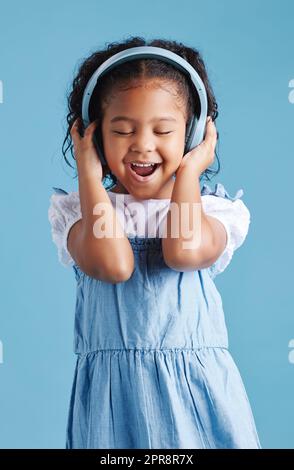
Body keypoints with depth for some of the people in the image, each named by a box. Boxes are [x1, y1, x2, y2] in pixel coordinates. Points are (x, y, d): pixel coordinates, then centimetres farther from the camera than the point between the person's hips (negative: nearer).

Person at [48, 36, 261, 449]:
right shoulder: (75, 209, 1)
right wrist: (89, 175, -9)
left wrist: (189, 171, -7)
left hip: (197, 388, 1)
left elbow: (184, 252, -21)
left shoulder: (215, 208, 2)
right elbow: (112, 265, -19)